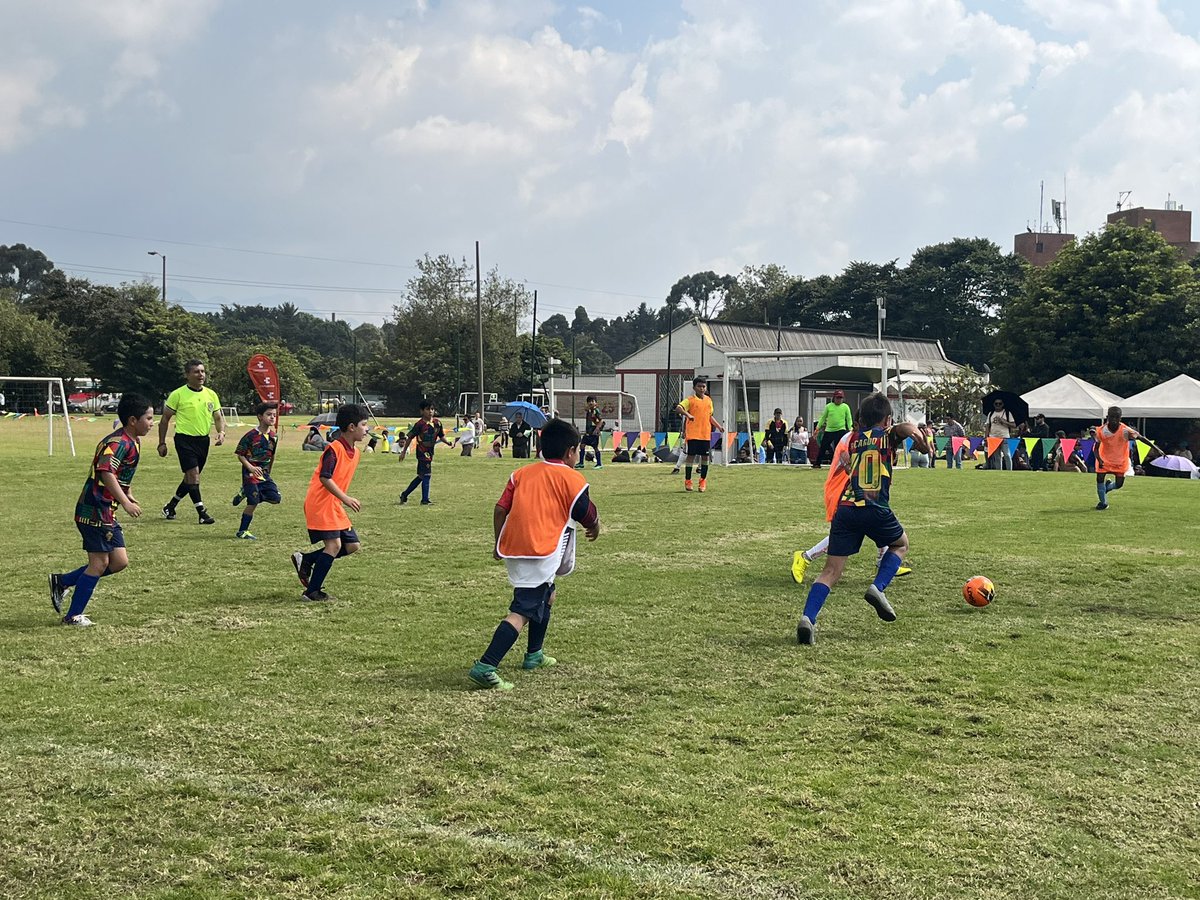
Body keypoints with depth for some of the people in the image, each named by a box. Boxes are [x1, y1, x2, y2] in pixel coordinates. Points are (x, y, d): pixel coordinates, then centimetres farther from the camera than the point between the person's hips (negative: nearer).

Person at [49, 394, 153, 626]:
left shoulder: (133, 442, 12)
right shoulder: (118, 442, -19)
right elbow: (105, 472, -33)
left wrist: (127, 495, 27)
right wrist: (125, 503, -36)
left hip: (107, 513, 10)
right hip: (95, 511, -10)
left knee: (119, 561, 8)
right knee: (100, 562, -3)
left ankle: (62, 582, 19)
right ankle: (73, 616, 9)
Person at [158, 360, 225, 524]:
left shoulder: (211, 394, 7)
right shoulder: (178, 394, -7)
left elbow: (218, 417, 14)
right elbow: (165, 419, -1)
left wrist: (221, 432, -6)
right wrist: (162, 443, -2)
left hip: (203, 440, 6)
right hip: (184, 439, -6)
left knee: (191, 478, 12)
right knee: (193, 474, -14)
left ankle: (170, 507, 29)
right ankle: (202, 513, -9)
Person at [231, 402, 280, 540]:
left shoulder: (274, 436, 3)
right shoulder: (251, 435, -15)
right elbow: (240, 454, -12)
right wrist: (251, 468, -23)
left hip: (264, 473, 6)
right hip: (250, 473, -6)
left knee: (275, 498, -5)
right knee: (253, 502, -10)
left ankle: (245, 492, 16)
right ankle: (242, 532, 5)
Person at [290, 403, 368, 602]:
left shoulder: (355, 453, 12)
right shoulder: (334, 449, -15)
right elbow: (325, 478, -22)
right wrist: (345, 498, -28)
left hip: (334, 505, 9)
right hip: (320, 504, -9)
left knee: (352, 545, 5)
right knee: (334, 544, -14)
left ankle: (306, 560, 14)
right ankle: (312, 592, -6)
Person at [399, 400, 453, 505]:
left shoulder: (437, 422, 2)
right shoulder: (419, 424, -14)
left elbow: (441, 436, 13)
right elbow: (410, 438, -7)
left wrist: (449, 443, -5)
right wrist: (404, 451, -4)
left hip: (430, 452, 7)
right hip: (422, 452, -7)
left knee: (421, 476, 14)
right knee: (426, 475, -8)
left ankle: (405, 494, 27)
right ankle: (425, 500, 1)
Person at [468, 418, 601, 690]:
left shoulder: (521, 473, 15)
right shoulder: (572, 479, 1)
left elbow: (500, 508, 10)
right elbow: (589, 516, 8)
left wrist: (498, 543, 20)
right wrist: (595, 528, 30)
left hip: (513, 548, 7)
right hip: (542, 552, -7)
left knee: (546, 596, 30)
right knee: (522, 612, -11)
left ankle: (534, 655, 40)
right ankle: (485, 666, -24)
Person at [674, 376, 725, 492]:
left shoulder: (709, 400, 13)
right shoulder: (690, 400, -4)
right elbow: (678, 408, -18)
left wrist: (719, 426, 16)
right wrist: (687, 414, -33)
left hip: (706, 434, 5)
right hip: (693, 433, -5)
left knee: (705, 457, 6)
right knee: (691, 456, -3)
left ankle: (703, 480, 18)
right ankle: (687, 481, 6)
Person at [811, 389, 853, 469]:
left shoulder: (845, 407, 1)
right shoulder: (829, 406, 3)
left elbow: (849, 419, 3)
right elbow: (823, 417, 8)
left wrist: (850, 430, -7)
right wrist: (818, 428, 3)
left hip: (840, 430, -2)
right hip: (828, 430, 2)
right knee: (823, 447, 4)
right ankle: (817, 463, 15)